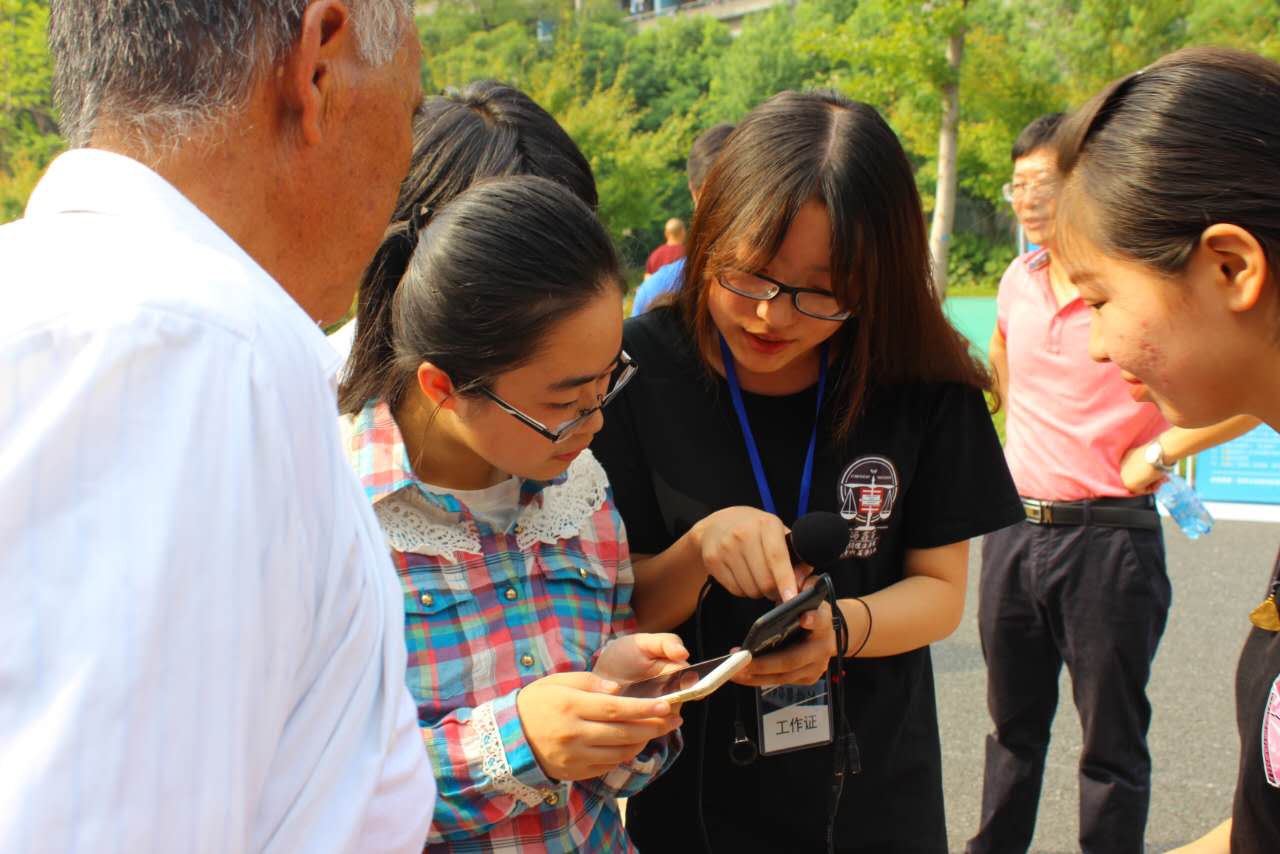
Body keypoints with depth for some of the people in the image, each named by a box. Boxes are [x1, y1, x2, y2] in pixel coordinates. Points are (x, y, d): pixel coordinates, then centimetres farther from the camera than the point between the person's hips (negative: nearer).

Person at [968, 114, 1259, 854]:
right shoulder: (1019, 280, 7)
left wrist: (1159, 453, -16)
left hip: (1107, 538, -6)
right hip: (1014, 530, 6)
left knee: (1112, 741, 6)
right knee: (1014, 724, 20)